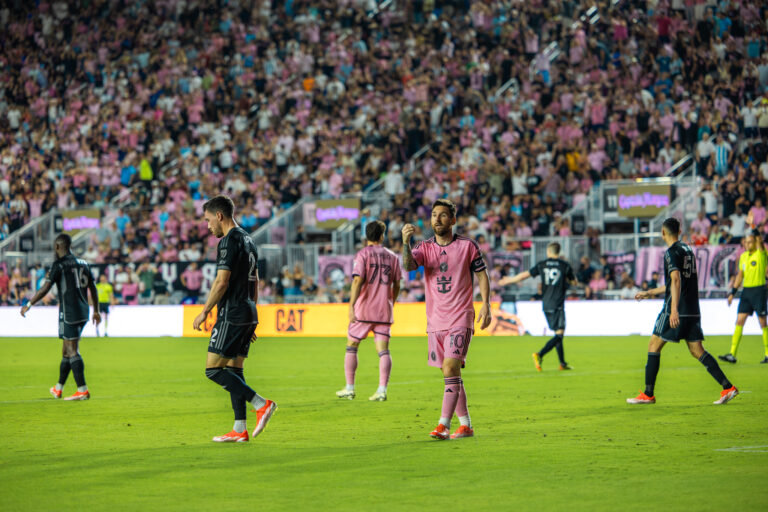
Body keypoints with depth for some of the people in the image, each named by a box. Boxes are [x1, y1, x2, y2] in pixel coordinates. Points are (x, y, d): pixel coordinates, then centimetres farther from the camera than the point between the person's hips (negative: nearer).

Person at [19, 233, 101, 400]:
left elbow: (45, 289, -13)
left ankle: (83, 390, -14)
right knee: (67, 350, 16)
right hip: (83, 314, 7)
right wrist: (96, 311, 28)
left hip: (69, 314, -7)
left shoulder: (59, 265, -8)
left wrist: (28, 305, -4)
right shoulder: (83, 263, 14)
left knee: (72, 351, -7)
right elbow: (93, 288, 19)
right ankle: (58, 389, 25)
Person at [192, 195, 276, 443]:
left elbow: (222, 282, -19)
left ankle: (261, 404, -15)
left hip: (231, 315, -10)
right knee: (233, 369, 10)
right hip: (248, 314, 10)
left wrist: (204, 312, -11)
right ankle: (240, 430, 6)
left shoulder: (229, 241, -13)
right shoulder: (248, 241, 17)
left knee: (213, 370, -8)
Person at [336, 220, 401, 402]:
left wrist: (351, 306, -16)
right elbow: (396, 284, 13)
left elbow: (357, 280, -15)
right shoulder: (392, 256, 8)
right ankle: (382, 390, -10)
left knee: (351, 346, 9)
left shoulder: (363, 254, -4)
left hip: (364, 310, -3)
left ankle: (350, 389, 8)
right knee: (383, 350, 1)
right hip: (384, 311, 3)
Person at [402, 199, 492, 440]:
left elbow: (482, 275, 4)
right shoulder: (425, 247, 7)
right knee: (450, 375, 8)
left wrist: (485, 306, -5)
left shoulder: (467, 246, -1)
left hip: (460, 319, -5)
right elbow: (408, 265, -11)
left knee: (451, 369, -17)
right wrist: (405, 242, -28)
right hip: (435, 321, 5)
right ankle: (465, 425, 17)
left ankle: (444, 425, -20)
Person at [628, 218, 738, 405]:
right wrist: (650, 293, 37)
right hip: (693, 311, 8)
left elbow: (676, 280, -23)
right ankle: (728, 387, -5)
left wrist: (674, 310, -32)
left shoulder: (672, 252, -9)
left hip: (675, 310, -8)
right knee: (697, 350, 7)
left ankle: (648, 394, 2)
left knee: (654, 346, 2)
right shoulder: (687, 250, 19)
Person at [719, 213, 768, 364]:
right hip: (746, 290, 6)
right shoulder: (743, 256, 13)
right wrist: (733, 293, 14)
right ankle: (732, 355, -4)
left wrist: (753, 226, -33)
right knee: (739, 321, -1)